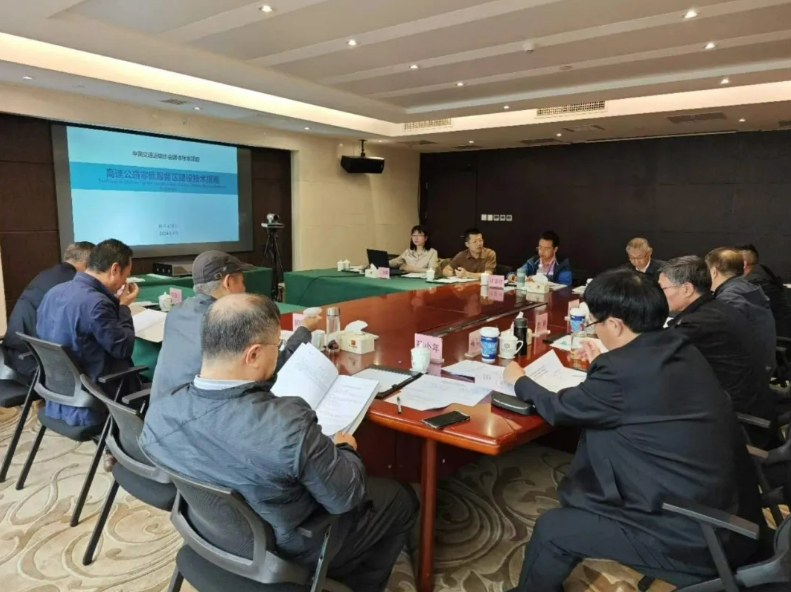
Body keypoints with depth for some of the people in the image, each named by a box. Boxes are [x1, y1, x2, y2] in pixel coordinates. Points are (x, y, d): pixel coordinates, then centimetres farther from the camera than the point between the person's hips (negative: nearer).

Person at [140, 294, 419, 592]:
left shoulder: (157, 412, -19)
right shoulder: (287, 424, -39)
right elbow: (345, 497, -24)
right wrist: (344, 450, -3)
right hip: (290, 551, -6)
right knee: (401, 498, 17)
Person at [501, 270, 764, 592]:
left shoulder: (622, 369, -25)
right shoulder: (680, 349, 0)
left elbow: (559, 409, -7)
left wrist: (519, 380, 11)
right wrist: (603, 365, 30)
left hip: (693, 537, -9)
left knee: (550, 530, 3)